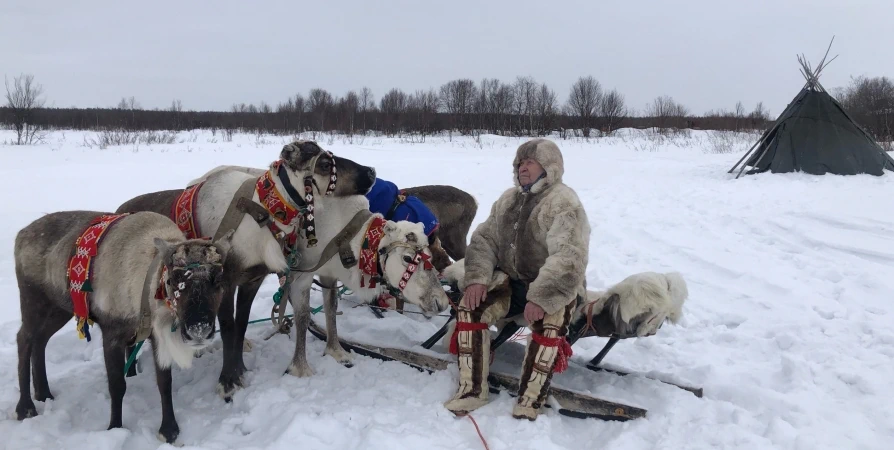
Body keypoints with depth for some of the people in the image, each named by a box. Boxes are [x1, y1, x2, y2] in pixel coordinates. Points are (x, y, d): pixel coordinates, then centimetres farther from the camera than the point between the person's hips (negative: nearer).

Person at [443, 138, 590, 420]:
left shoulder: (564, 204, -16)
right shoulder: (508, 199, 8)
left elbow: (569, 259, -28)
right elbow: (484, 239, 5)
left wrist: (541, 298, -38)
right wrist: (476, 279, -13)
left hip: (555, 289, -6)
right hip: (512, 282, 6)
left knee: (548, 326, -35)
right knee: (469, 308, -15)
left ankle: (530, 400, -18)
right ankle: (472, 389, -7)